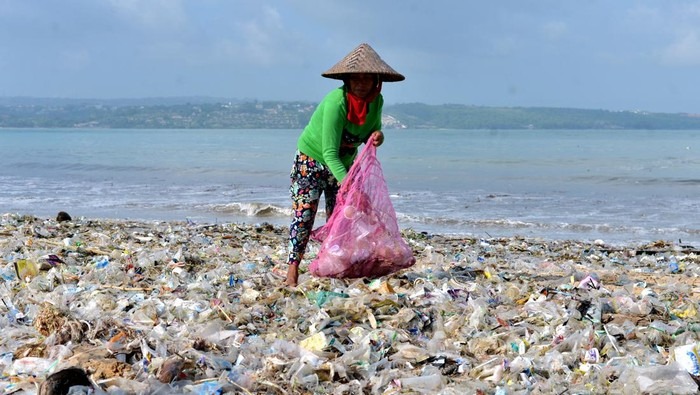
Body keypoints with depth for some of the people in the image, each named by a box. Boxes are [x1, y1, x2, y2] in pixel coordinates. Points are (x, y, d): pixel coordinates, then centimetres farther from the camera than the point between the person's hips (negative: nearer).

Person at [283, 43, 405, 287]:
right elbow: (330, 153, -36)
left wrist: (377, 136, -23)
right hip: (312, 161, -6)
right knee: (304, 215, -11)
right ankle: (292, 272, -9)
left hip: (344, 164, 6)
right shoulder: (336, 102, -33)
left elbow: (370, 133, 3)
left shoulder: (376, 101, -14)